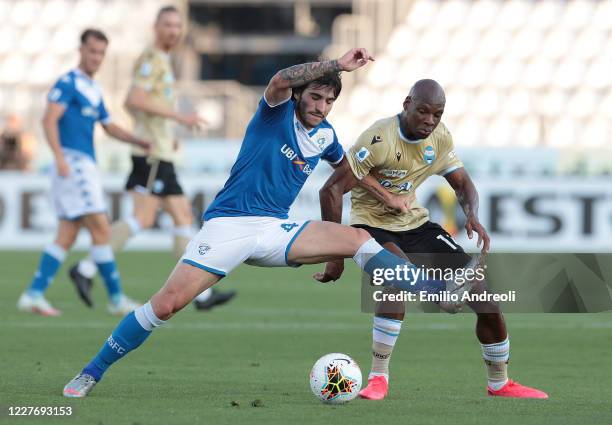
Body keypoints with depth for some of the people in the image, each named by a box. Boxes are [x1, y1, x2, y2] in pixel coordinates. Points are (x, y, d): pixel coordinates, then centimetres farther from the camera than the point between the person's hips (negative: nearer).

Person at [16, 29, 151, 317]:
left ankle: (34, 294, 4)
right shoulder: (68, 83, -8)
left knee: (66, 237, 5)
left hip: (84, 167, 9)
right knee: (101, 230, -9)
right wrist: (60, 157, -28)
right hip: (73, 164, -9)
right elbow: (49, 120, -17)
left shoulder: (94, 90, 20)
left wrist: (144, 143, 14)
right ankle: (116, 298, -7)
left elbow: (110, 128, 26)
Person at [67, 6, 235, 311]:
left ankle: (202, 294, 6)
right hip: (153, 155, -10)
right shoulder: (152, 59, -10)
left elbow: (131, 103, 29)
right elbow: (136, 100, -23)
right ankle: (86, 270, -16)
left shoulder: (160, 62, 21)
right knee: (143, 218, -16)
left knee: (184, 217, 7)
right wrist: (179, 117, -22)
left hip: (161, 153, 10)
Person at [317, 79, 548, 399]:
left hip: (414, 223, 6)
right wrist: (336, 255, -29)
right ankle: (378, 378, -26)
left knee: (484, 297, -1)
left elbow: (462, 183, 9)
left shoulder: (440, 138, -4)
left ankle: (499, 383, 21)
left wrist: (472, 215, -16)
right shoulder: (380, 139, -25)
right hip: (372, 225, -6)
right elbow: (331, 190, -27)